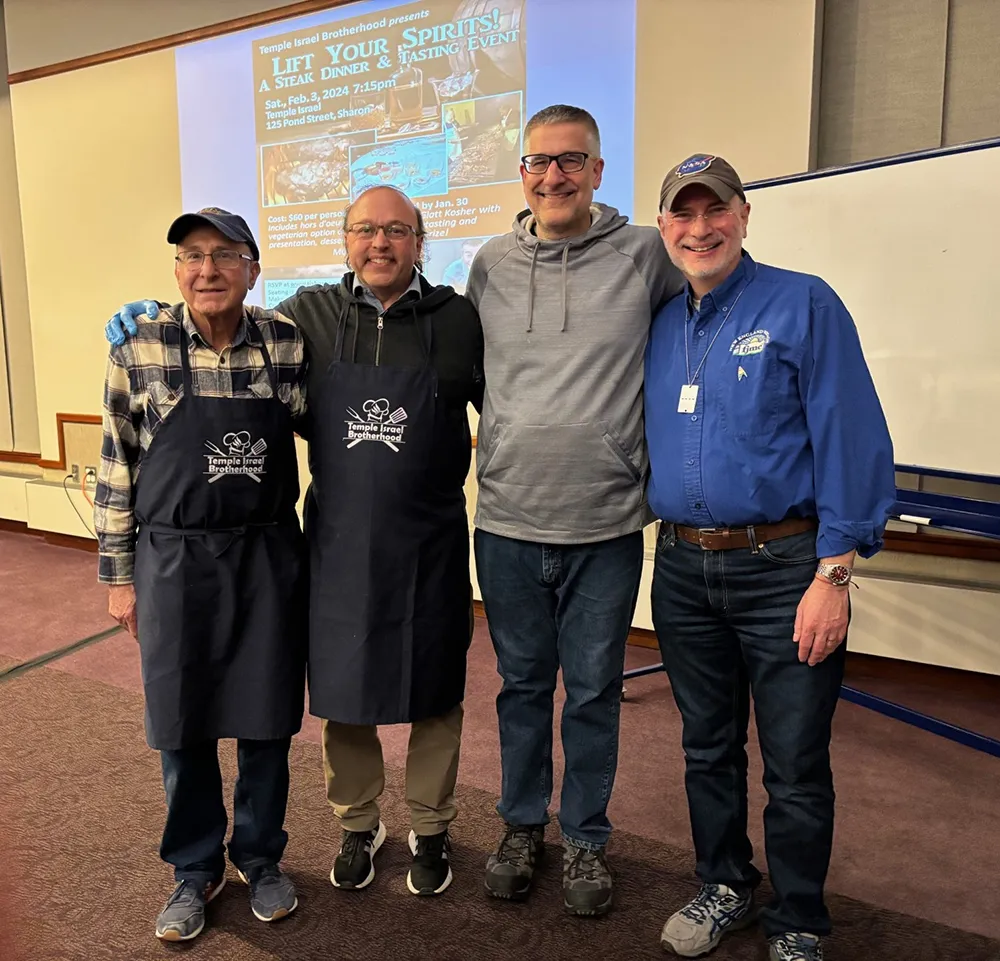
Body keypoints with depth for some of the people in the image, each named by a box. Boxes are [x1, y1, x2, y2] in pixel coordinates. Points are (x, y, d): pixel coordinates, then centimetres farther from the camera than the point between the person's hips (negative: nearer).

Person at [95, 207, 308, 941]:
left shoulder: (289, 344, -3)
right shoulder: (139, 351, -4)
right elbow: (117, 469, 1)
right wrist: (119, 574, 3)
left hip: (268, 558, 1)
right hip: (175, 560, 0)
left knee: (267, 720, 11)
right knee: (182, 725, 11)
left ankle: (261, 860, 35)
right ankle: (196, 871, 34)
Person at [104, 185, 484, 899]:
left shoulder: (459, 319, -1)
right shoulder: (308, 315, 3)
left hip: (430, 541, -1)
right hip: (338, 539, 1)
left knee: (433, 691, 12)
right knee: (340, 688, 14)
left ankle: (431, 828, 36)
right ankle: (359, 825, 39)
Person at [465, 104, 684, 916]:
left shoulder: (645, 255, -3)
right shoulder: (491, 264, 5)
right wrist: (503, 445, 11)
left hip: (607, 525, -2)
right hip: (508, 521, 2)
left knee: (594, 691, 12)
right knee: (522, 684, 16)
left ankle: (586, 837, 34)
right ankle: (523, 825, 37)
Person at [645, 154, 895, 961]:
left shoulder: (804, 306, -6)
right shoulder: (660, 325, 10)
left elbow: (852, 439, -12)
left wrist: (833, 575, -16)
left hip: (782, 568, -5)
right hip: (682, 569, 5)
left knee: (795, 766, 7)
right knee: (708, 747, 18)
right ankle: (725, 889, 40)